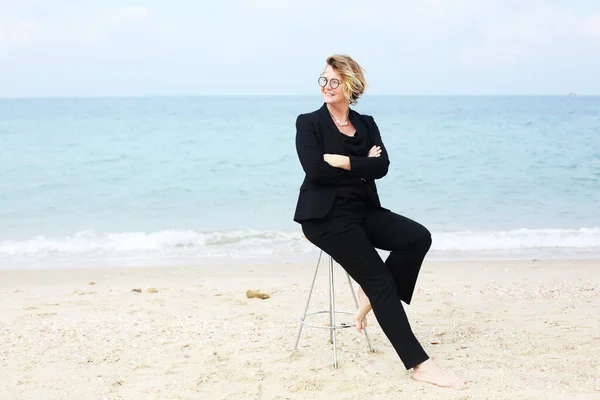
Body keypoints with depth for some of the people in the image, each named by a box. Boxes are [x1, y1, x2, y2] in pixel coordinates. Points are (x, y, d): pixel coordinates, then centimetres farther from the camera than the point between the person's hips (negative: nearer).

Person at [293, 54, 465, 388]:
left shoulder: (366, 124, 13)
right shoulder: (309, 123, 1)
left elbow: (381, 166, -5)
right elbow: (315, 169, -16)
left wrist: (342, 161, -15)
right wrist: (362, 164, -10)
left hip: (364, 210, 6)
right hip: (326, 215, -5)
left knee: (418, 237, -21)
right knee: (381, 281, -17)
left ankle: (373, 295, 1)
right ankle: (418, 364, -16)